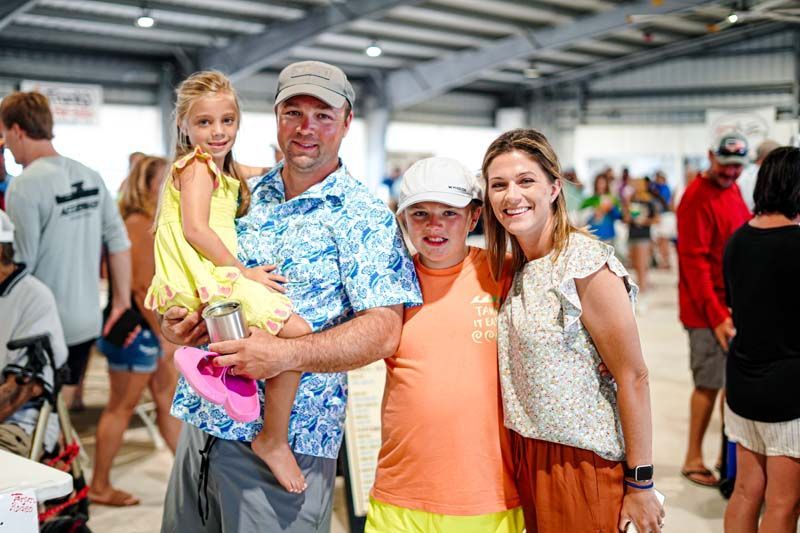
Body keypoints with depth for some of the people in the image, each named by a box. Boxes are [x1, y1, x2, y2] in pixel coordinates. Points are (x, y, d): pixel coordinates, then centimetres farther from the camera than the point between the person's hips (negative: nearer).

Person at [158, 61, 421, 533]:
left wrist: (286, 355, -27)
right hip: (202, 423, 6)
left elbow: (383, 332, -16)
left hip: (287, 444, -5)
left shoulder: (364, 217, -8)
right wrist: (176, 319, -3)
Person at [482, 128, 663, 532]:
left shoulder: (586, 264, -17)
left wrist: (640, 484, -14)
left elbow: (633, 378, -16)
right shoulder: (518, 267, 6)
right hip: (528, 458, 7)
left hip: (582, 462, -7)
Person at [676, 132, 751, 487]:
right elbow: (694, 261, -18)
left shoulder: (732, 190, 11)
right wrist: (716, 315, -19)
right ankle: (693, 460, 13)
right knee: (709, 383, -1)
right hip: (708, 310, -8)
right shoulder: (698, 198, -15)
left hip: (734, 306, 8)